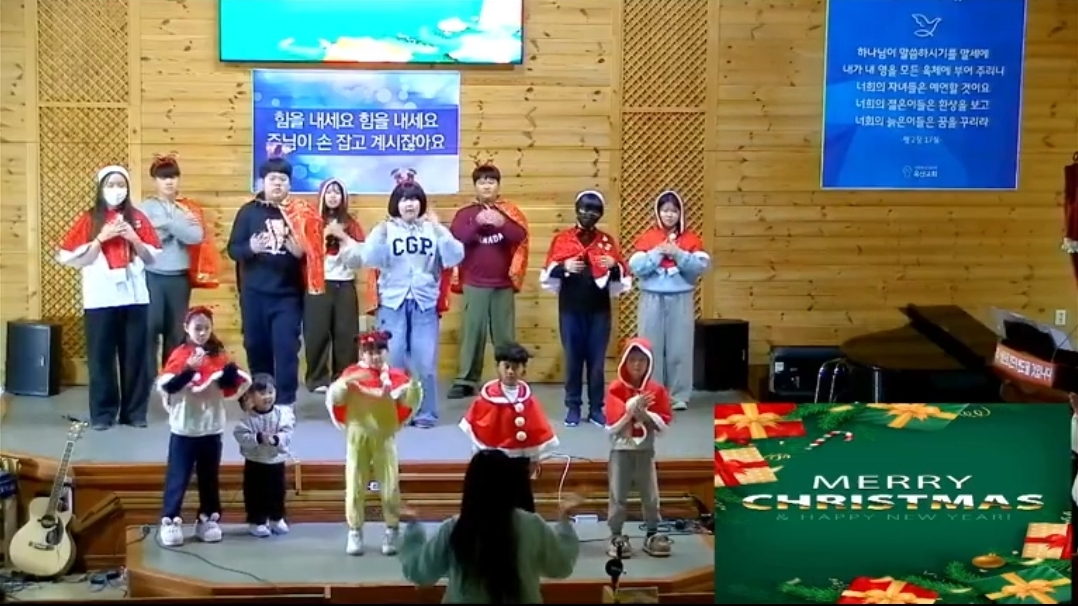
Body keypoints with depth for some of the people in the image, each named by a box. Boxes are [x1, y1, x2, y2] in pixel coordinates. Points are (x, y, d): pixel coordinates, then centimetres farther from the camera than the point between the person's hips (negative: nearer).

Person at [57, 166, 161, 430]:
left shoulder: (137, 218, 9)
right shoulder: (88, 219, 3)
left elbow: (153, 257, 8)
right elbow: (72, 259, -3)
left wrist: (134, 239, -7)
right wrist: (101, 238, -12)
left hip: (134, 297, 2)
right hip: (100, 299, -2)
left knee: (136, 356, 3)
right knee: (101, 356, 0)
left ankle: (135, 411, 11)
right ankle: (102, 413, 7)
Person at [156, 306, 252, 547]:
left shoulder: (219, 355, 3)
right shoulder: (179, 355, -5)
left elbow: (231, 389, 0)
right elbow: (166, 386, -16)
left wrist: (232, 372, -19)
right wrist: (188, 369, -28)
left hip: (212, 428, 3)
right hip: (184, 428, -3)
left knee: (209, 477, 11)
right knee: (177, 477, 1)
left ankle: (207, 521, 20)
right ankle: (170, 522, 5)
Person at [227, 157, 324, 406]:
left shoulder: (301, 213, 1)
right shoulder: (249, 211, 2)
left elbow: (313, 252, 4)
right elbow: (233, 249, 1)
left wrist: (301, 251, -18)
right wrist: (251, 248, -20)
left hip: (288, 293, -1)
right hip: (254, 293, 1)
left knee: (286, 346, -5)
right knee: (256, 346, 9)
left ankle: (285, 402, -1)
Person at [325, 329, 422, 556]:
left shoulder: (394, 375, -1)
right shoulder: (352, 373, -2)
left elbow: (410, 401, -6)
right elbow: (334, 398, -13)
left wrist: (414, 385, -26)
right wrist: (347, 381, -30)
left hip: (385, 438, 0)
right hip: (358, 437, 0)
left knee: (390, 487, 1)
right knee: (355, 487, 3)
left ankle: (392, 532, 12)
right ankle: (355, 533, 13)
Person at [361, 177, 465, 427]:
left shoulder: (433, 229, 8)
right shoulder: (385, 229, 6)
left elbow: (454, 258, -4)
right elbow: (370, 259, -6)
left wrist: (440, 230, -14)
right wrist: (379, 234, -19)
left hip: (425, 303, 1)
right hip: (393, 303, 0)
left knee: (425, 361, -2)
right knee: (393, 360, -1)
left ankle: (426, 413, 8)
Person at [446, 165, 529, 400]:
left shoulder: (510, 211, 6)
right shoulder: (465, 213, 4)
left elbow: (521, 236, -9)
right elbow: (454, 239, -11)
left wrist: (502, 223, -26)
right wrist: (477, 222, -23)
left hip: (503, 285, 1)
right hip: (474, 285, -1)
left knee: (504, 334, 6)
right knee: (472, 332, 1)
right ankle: (466, 381, 7)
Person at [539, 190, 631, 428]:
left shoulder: (607, 240, 8)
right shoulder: (561, 239, 4)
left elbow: (623, 277, 5)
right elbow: (548, 274, 1)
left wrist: (615, 266, -16)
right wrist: (563, 267, -18)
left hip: (599, 310, 1)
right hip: (571, 309, -1)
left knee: (597, 359, 3)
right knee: (573, 358, 3)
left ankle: (596, 408, 11)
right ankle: (573, 407, 11)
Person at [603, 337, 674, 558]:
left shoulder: (657, 389, 0)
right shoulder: (615, 389, -7)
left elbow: (664, 424, -4)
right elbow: (613, 425, -14)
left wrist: (645, 414, -19)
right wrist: (632, 409, -24)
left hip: (646, 450, 2)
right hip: (621, 450, -2)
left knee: (651, 495, 6)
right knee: (618, 495, 2)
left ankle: (652, 535, 17)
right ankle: (616, 536, 11)